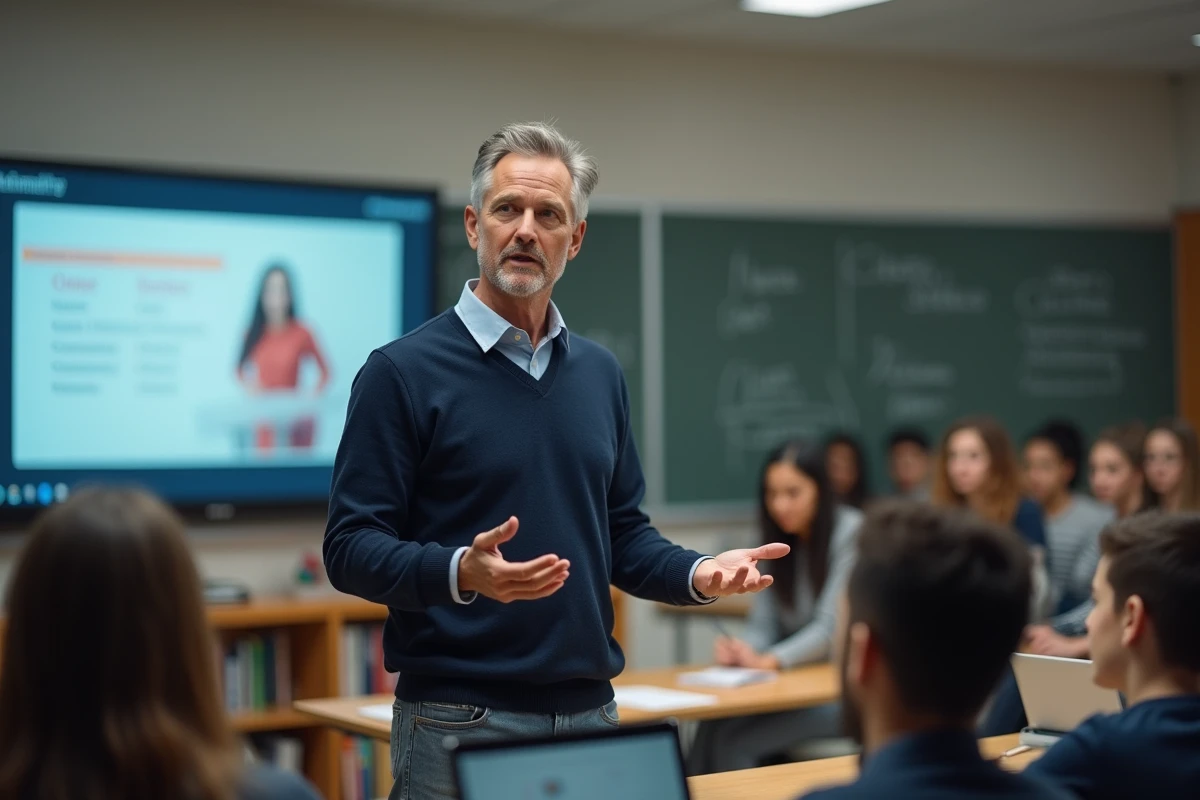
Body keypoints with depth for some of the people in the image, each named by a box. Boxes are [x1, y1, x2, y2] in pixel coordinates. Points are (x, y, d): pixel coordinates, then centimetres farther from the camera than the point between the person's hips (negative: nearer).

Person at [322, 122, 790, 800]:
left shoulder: (599, 374, 11)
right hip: (459, 721, -5)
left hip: (591, 715, 6)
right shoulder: (402, 373, -7)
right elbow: (351, 548, -10)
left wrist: (698, 574, -3)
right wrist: (462, 573, -27)